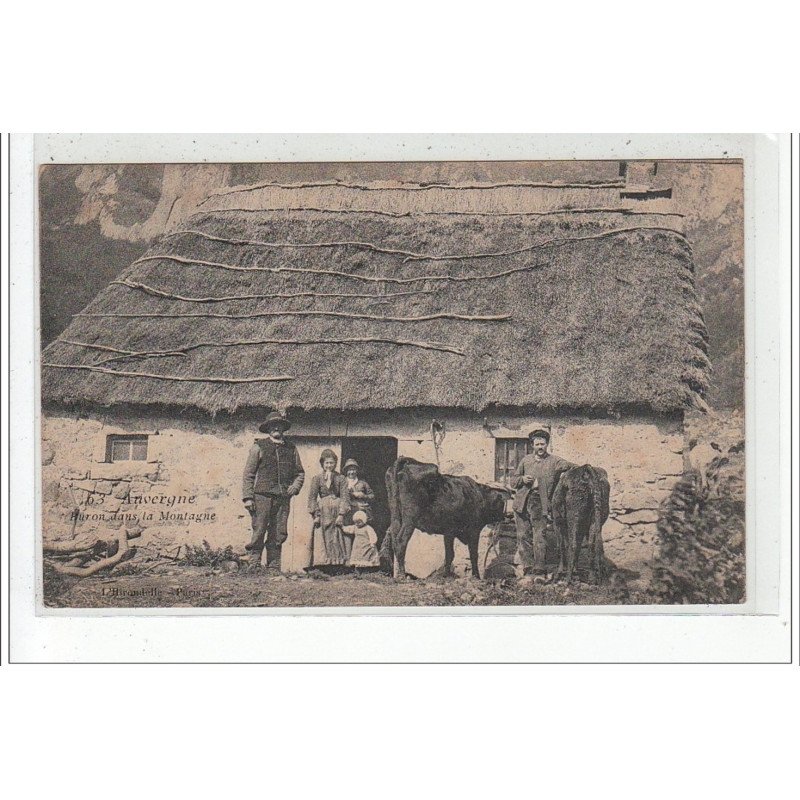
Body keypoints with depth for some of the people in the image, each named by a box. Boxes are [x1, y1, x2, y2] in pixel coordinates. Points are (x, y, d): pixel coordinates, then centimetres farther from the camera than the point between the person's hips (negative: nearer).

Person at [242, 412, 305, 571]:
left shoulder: (291, 449, 16)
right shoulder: (259, 447, 5)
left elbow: (299, 473, 24)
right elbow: (248, 474, 2)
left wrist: (295, 487, 3)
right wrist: (247, 497, -6)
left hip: (283, 498, 4)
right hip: (262, 496, -3)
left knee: (278, 535, 3)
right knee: (259, 533, -7)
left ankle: (274, 569, 8)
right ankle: (254, 567, -3)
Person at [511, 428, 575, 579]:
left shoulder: (554, 462, 4)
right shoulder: (525, 461, 14)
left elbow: (568, 465, -12)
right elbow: (513, 482, 18)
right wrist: (522, 479, -3)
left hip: (540, 504, -3)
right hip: (522, 503, 3)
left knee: (539, 537, -6)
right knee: (523, 536, 4)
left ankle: (539, 570, -2)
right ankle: (528, 568, 11)